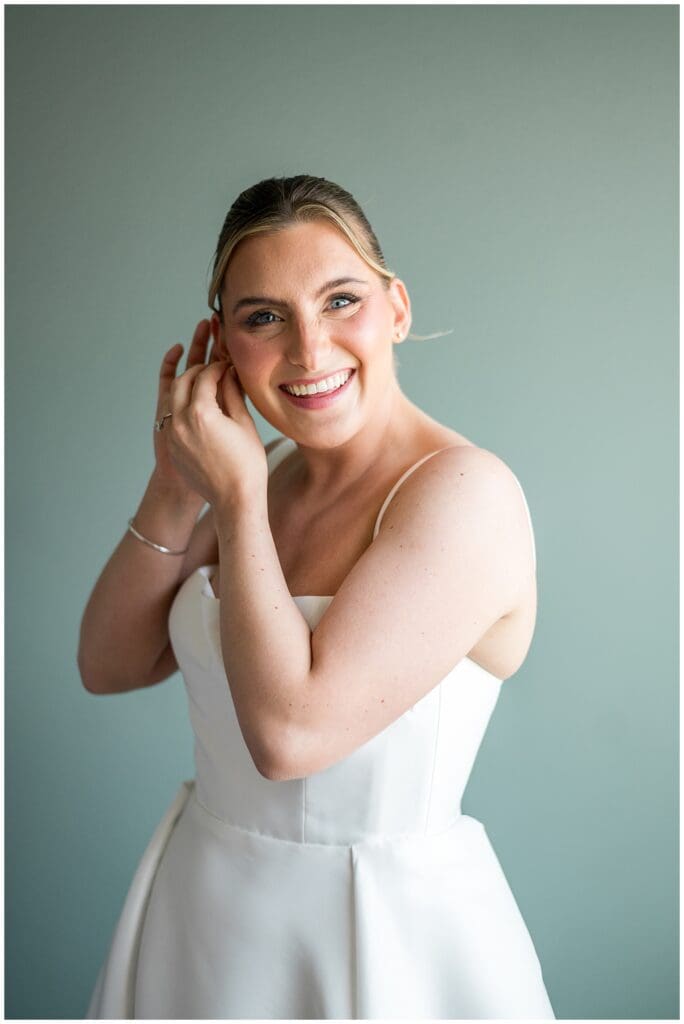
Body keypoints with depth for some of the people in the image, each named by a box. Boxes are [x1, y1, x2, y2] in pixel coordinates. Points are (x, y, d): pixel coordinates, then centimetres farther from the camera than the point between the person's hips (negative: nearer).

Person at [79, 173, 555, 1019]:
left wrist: (237, 497, -20)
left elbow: (290, 732, -28)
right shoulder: (271, 472, 0)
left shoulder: (465, 492, -21)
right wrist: (176, 490, -10)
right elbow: (109, 666, 2)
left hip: (383, 926, -6)